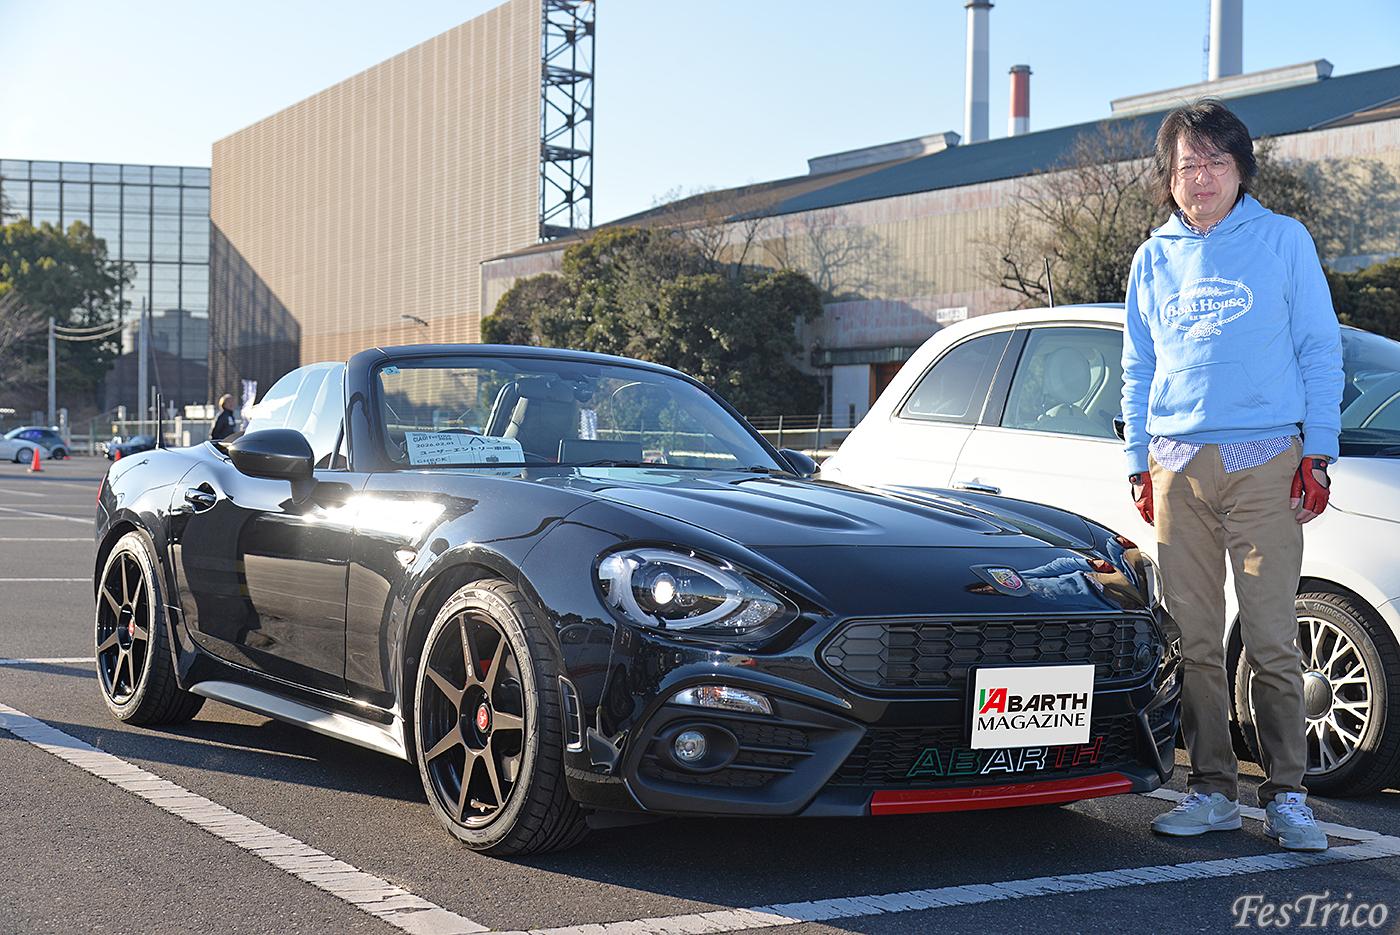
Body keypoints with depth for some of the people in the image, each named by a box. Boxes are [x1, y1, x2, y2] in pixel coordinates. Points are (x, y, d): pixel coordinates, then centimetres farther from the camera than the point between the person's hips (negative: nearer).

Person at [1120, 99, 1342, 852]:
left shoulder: (1283, 240, 6)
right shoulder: (1155, 259, 15)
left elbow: (1320, 351, 5)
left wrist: (1318, 454, -2)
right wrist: (1139, 463, 11)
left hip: (1265, 461, -3)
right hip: (1178, 465, 3)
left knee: (1272, 640, -5)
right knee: (1193, 640, 3)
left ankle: (1287, 796, 2)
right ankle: (1212, 791, 10)